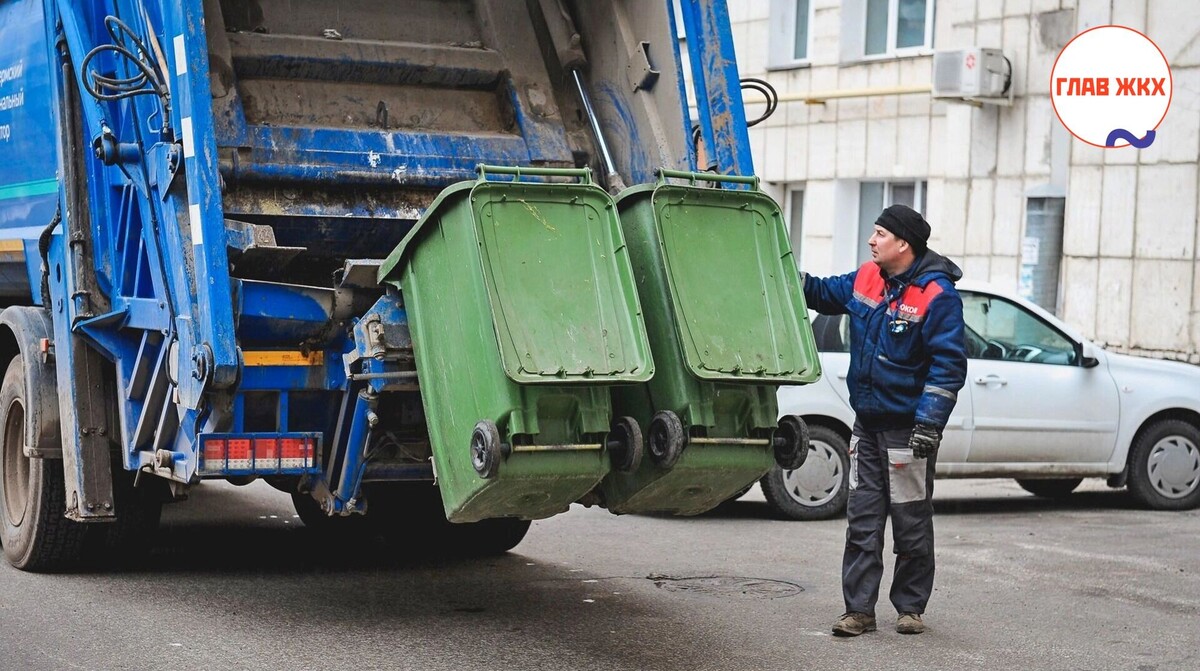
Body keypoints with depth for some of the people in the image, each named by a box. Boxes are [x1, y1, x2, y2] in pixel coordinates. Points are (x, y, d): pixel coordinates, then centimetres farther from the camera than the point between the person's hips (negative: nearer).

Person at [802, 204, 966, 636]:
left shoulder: (936, 296, -15)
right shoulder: (866, 279, 6)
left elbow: (949, 366, -17)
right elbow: (825, 293, 27)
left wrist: (928, 424, -21)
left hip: (907, 430, -6)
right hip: (867, 423, 7)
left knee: (911, 526, 5)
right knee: (862, 521, 6)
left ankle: (910, 608, 18)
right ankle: (859, 610, 10)